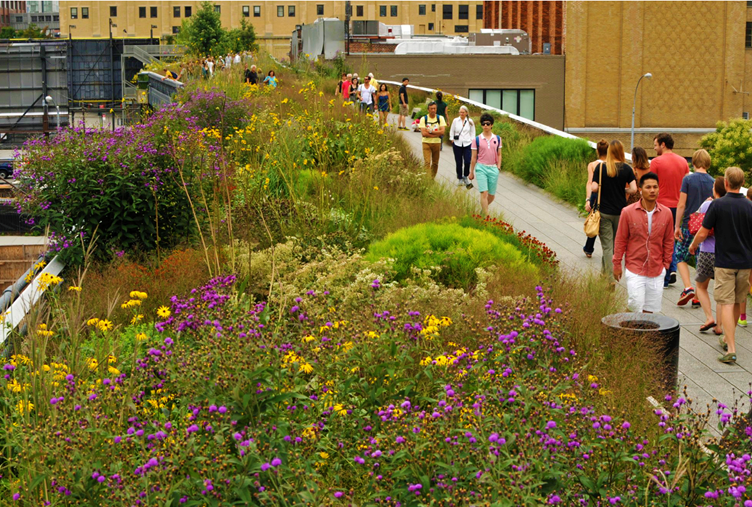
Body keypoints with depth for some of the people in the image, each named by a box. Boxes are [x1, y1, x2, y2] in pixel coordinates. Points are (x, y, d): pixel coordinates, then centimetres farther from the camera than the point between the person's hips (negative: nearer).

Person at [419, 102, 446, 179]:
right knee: (427, 162, -12)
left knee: (435, 163, 10)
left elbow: (442, 132, -10)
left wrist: (430, 131, -14)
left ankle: (432, 178, 24)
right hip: (426, 143, -2)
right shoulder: (423, 119, -3)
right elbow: (423, 133, -13)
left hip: (437, 143, 2)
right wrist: (436, 134, -14)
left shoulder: (440, 118, 2)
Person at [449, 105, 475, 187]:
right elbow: (451, 131, 12)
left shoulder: (470, 121, 4)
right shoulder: (455, 121, 4)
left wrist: (472, 142, 3)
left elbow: (473, 132, 11)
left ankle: (465, 177, 10)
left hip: (467, 144, -1)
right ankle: (459, 178, 17)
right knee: (458, 162, 3)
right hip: (457, 144, 1)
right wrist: (452, 140, 4)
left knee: (467, 161, -11)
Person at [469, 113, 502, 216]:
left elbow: (499, 154, 14)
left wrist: (498, 166, -1)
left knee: (492, 195, 8)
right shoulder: (477, 139, -2)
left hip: (493, 169, 3)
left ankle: (483, 208, 36)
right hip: (481, 167, -3)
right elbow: (474, 157, 3)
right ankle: (486, 216, -11)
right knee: (484, 193, -13)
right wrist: (471, 172, 4)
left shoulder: (497, 139, 6)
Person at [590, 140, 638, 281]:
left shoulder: (600, 167, -7)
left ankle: (610, 279, -5)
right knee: (615, 243, 18)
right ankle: (604, 270, 29)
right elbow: (633, 189, -10)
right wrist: (623, 190, 10)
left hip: (604, 211, -2)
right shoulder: (626, 168, -4)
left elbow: (594, 188, -12)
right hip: (621, 211, 2)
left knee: (607, 245, 0)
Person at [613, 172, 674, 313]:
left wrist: (666, 263, 11)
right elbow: (620, 240, 1)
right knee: (636, 306, -7)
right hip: (634, 269, -2)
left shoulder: (666, 213, 0)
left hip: (657, 270, 2)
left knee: (650, 309, 6)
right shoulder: (628, 212, -7)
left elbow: (668, 241, 11)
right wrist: (617, 264, 3)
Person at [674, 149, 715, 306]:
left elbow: (681, 205, -9)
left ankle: (688, 288, -9)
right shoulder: (713, 182, 2)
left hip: (689, 225, -3)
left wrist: (677, 226, -2)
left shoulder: (688, 179, -7)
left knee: (680, 257, 10)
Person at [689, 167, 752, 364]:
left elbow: (703, 233, -9)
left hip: (724, 262, -4)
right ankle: (728, 339, 35)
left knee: (726, 304, -4)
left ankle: (731, 349, -12)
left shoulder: (718, 205, -11)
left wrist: (693, 246, 11)